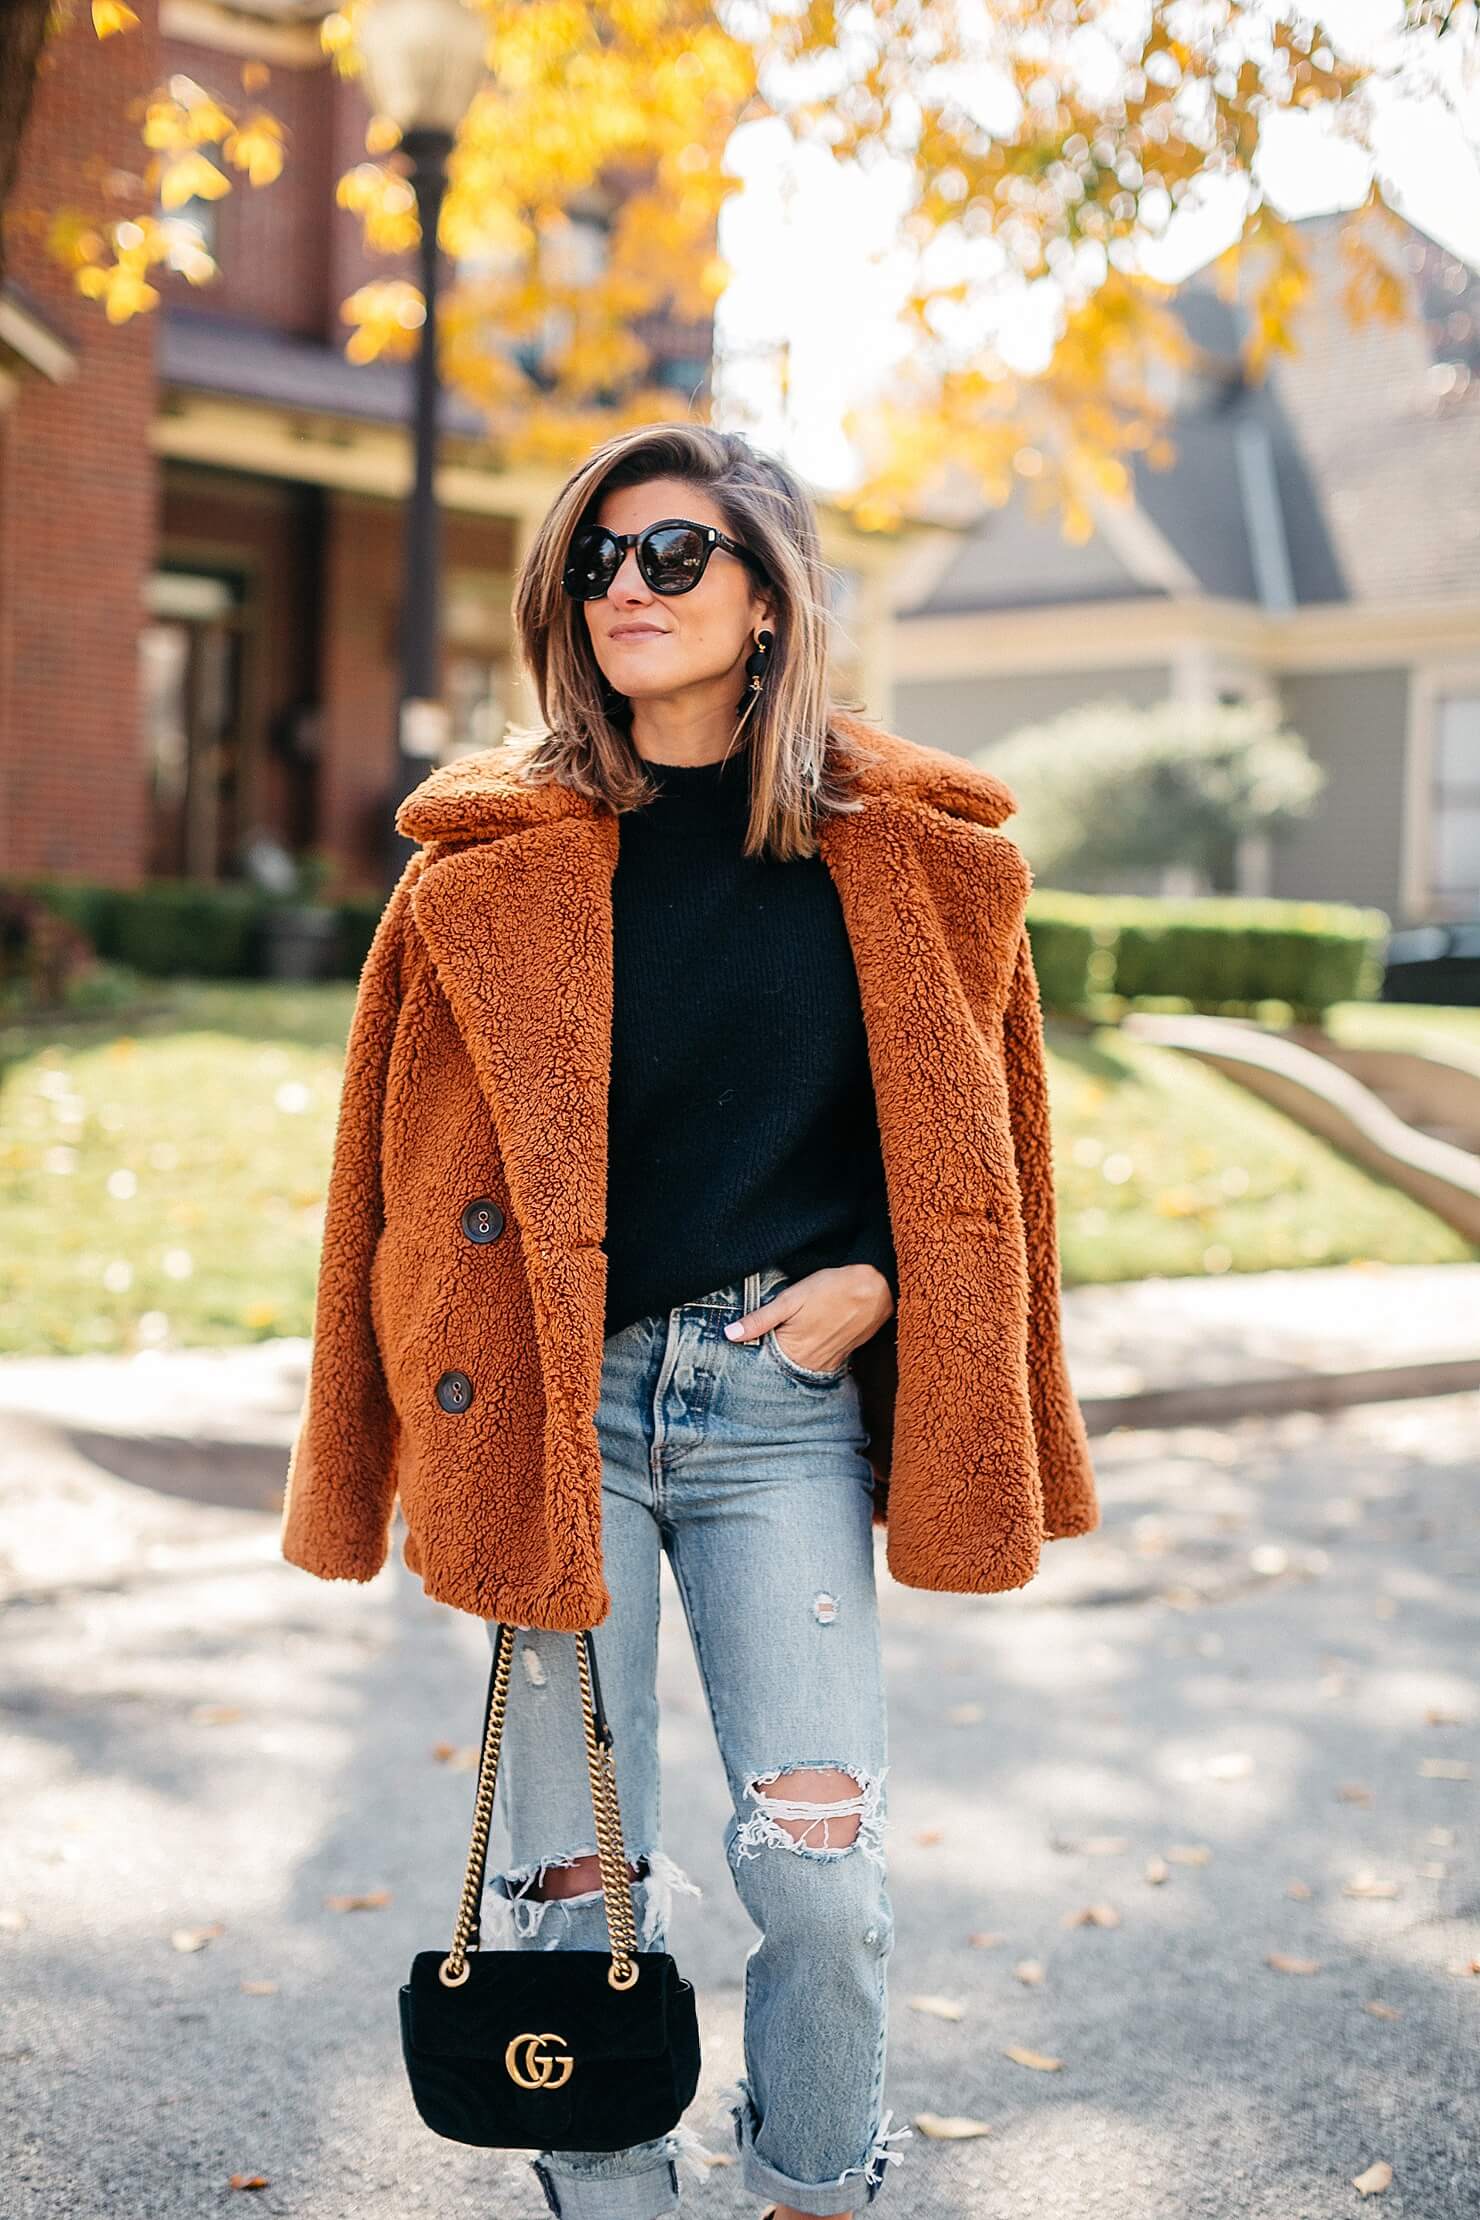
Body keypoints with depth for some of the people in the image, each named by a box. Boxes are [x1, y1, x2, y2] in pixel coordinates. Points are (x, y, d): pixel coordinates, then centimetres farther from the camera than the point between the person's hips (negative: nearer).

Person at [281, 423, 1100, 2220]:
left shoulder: (908, 853, 3)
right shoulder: (491, 864, 2)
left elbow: (964, 1128, 12)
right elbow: (416, 1170, 6)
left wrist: (875, 1274, -4)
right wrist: (447, 1420, 2)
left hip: (783, 1400, 0)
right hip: (556, 1404, 0)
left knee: (817, 1857, -2)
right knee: (572, 1876, 5)